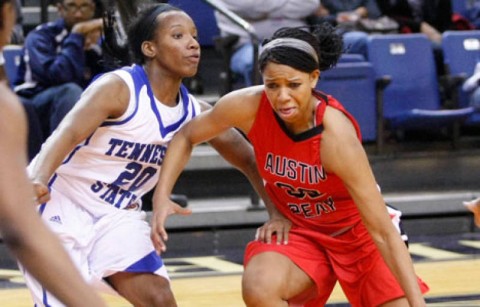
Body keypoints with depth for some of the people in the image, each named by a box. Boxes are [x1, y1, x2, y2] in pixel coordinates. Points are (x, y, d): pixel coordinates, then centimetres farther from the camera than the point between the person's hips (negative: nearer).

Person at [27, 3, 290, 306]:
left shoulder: (195, 113, -2)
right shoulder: (118, 88, -22)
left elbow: (249, 159, 11)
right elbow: (67, 133, -36)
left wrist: (278, 213, -2)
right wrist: (37, 180, -55)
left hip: (117, 213, 6)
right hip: (60, 201, -6)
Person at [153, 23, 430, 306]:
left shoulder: (335, 135, -32)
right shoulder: (249, 107, -22)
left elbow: (383, 232, -31)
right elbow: (187, 137, 0)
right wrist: (162, 196, -14)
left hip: (358, 234, -2)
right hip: (298, 232, 2)